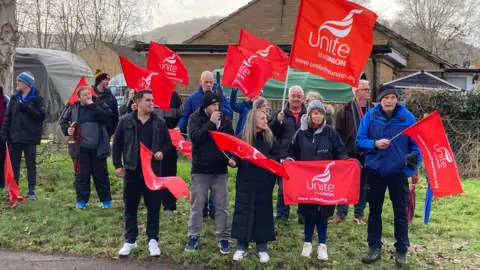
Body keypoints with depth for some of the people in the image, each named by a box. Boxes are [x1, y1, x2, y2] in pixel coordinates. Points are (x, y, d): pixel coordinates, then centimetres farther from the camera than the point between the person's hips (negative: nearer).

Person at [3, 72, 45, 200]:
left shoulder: (37, 98, -3)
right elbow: (8, 116, 6)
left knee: (31, 165, 4)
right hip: (15, 137, 4)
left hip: (30, 138, -4)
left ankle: (31, 191, 11)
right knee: (14, 164, 9)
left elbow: (41, 116, -12)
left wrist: (25, 108, -19)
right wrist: (6, 135, -1)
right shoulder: (14, 97, 8)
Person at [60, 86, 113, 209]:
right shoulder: (73, 108, 4)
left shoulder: (100, 105, -1)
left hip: (98, 148, -1)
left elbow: (107, 116, -19)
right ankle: (81, 200, 15)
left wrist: (93, 106, -18)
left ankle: (106, 200, 17)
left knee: (101, 174, 7)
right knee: (81, 174, 6)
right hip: (80, 148, 1)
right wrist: (67, 129, -6)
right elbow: (63, 121, 15)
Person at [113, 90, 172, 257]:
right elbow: (117, 144, 5)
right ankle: (130, 240, 21)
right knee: (130, 207, 8)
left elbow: (168, 142, 12)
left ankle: (152, 240, 17)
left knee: (154, 207, 5)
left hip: (153, 171, 1)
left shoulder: (159, 122, 3)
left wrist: (162, 151, -9)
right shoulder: (126, 121, 0)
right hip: (132, 171, 0)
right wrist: (118, 165, 0)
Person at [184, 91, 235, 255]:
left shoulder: (225, 120, 4)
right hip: (200, 170, -2)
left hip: (220, 170, 2)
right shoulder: (195, 118, -4)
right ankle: (194, 237, 18)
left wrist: (231, 157, -8)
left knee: (222, 207, 6)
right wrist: (211, 123, -20)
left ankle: (223, 238, 15)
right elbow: (195, 137, -19)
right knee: (196, 206, 6)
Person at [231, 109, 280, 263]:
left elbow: (277, 158, -5)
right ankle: (241, 246, 15)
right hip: (245, 182, 0)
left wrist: (262, 156, -20)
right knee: (243, 211, 3)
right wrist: (233, 161, -20)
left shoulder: (270, 138, 1)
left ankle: (262, 248, 17)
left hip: (264, 183, 0)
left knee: (262, 212, 5)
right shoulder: (243, 137, 1)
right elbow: (238, 158, 2)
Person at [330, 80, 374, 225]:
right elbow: (338, 134, -3)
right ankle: (340, 214, 13)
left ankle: (359, 214, 22)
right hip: (349, 154, -2)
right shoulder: (344, 111, -3)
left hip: (367, 154, 2)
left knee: (363, 186, 11)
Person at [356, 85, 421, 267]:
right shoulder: (370, 116, -5)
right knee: (374, 211, 11)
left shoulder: (407, 117, -7)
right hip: (375, 170, 1)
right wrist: (375, 144, -21)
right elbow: (360, 140, -3)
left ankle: (401, 251, 21)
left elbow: (417, 142, -3)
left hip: (399, 171, -1)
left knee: (401, 212, 8)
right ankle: (374, 248, 24)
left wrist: (415, 157, -22)